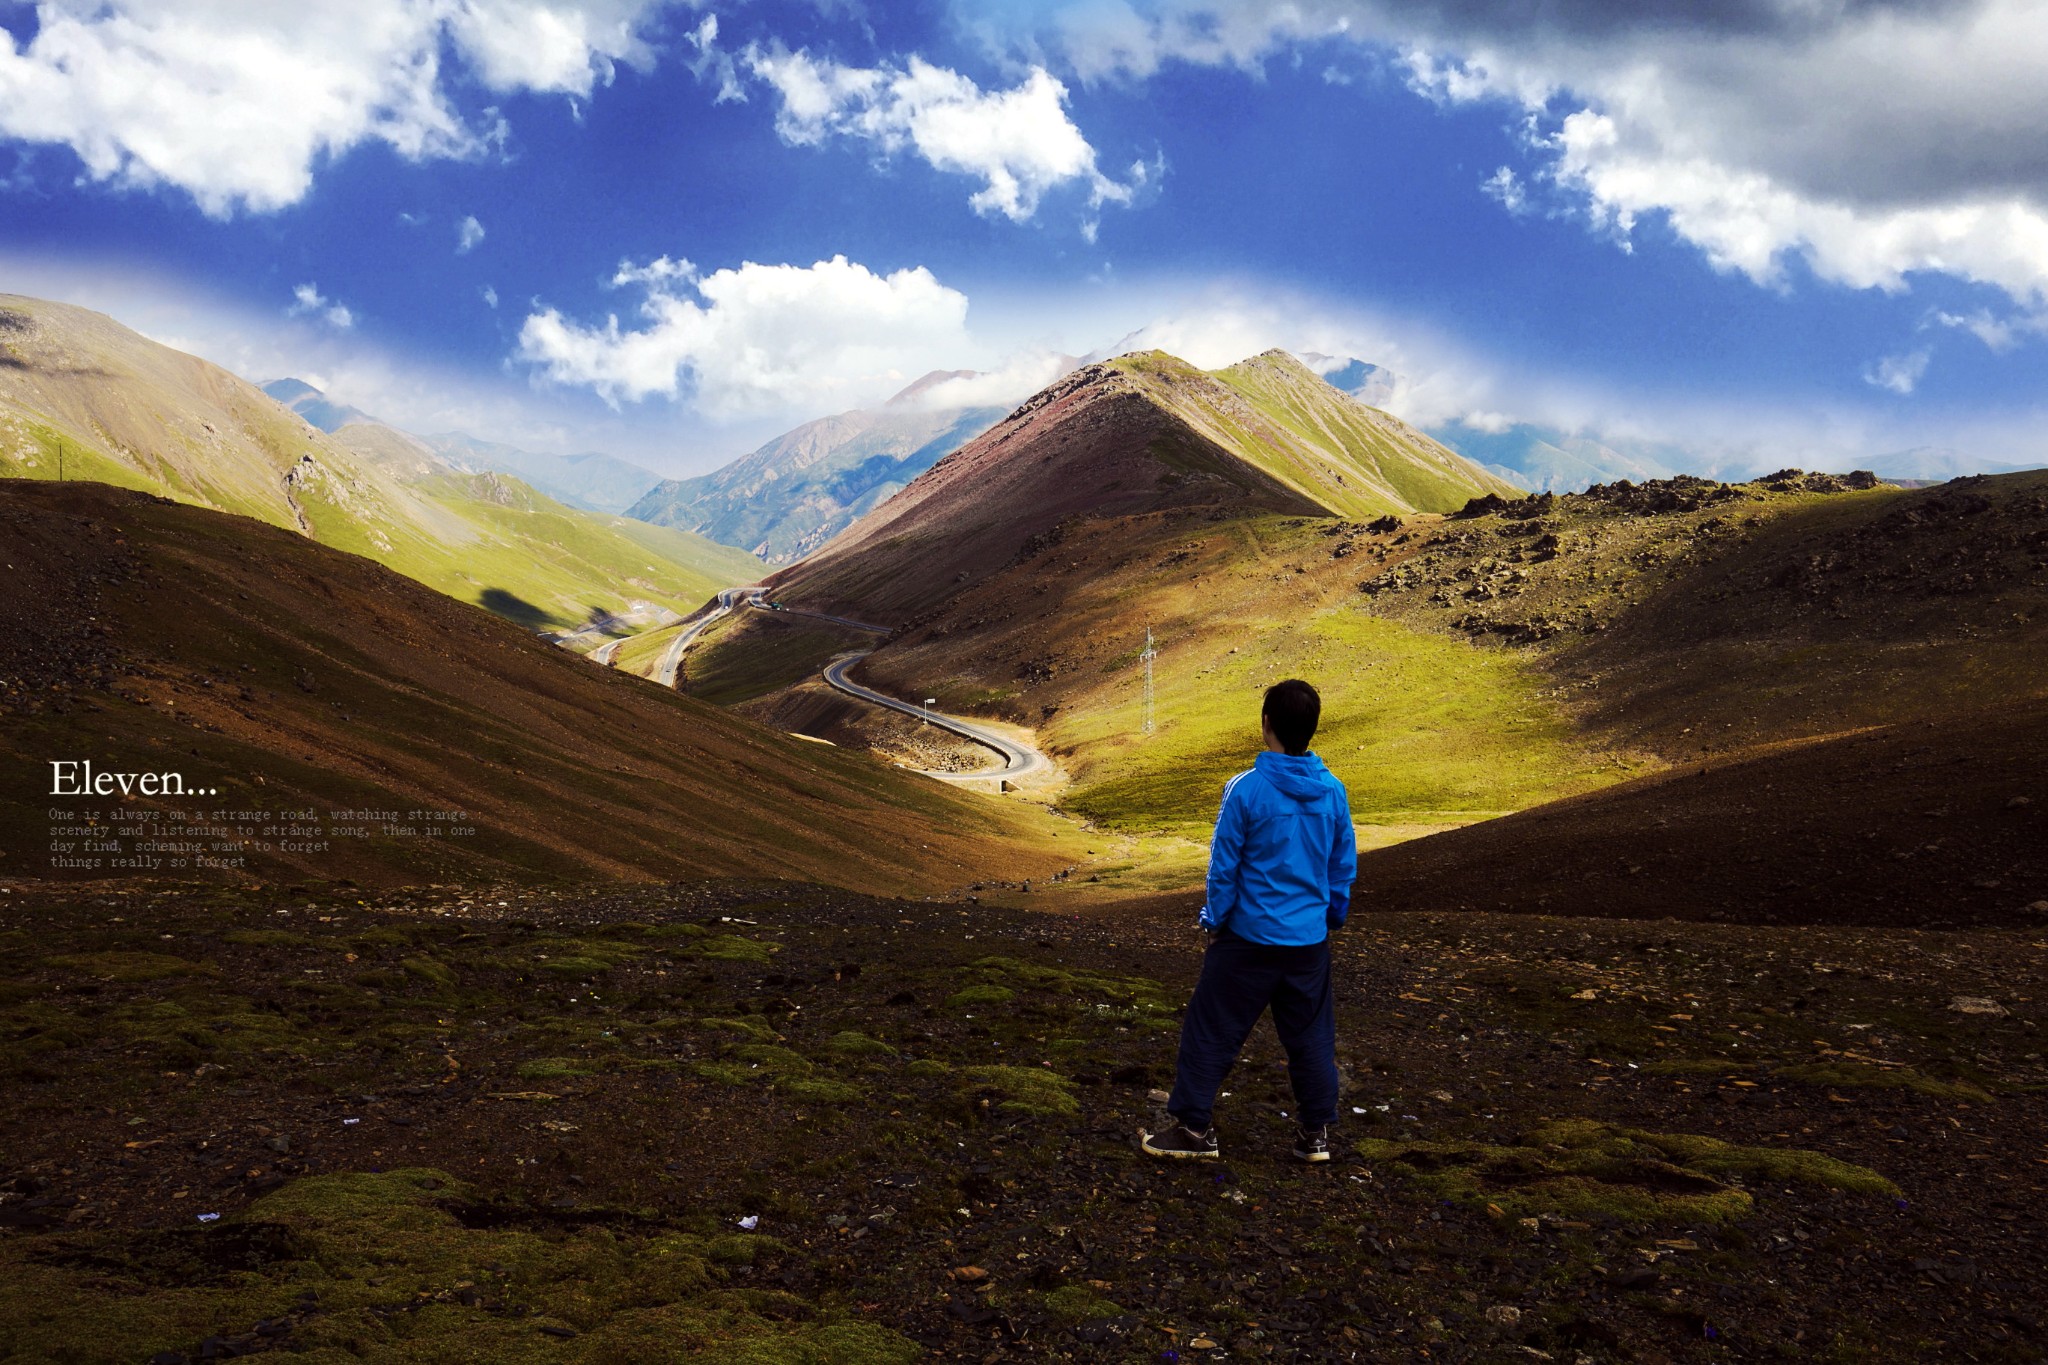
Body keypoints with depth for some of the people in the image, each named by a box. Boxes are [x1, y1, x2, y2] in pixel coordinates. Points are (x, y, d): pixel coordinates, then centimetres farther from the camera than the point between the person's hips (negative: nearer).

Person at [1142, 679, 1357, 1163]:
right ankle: (1315, 1132, 22)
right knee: (1311, 1036, 15)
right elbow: (1344, 867, 8)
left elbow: (1224, 865, -9)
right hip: (1310, 940, 4)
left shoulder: (1246, 789, -16)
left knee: (1211, 1030, 7)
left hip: (1250, 936, -4)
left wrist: (1214, 919, 4)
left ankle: (1194, 1127, 13)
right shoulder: (1333, 791, -2)